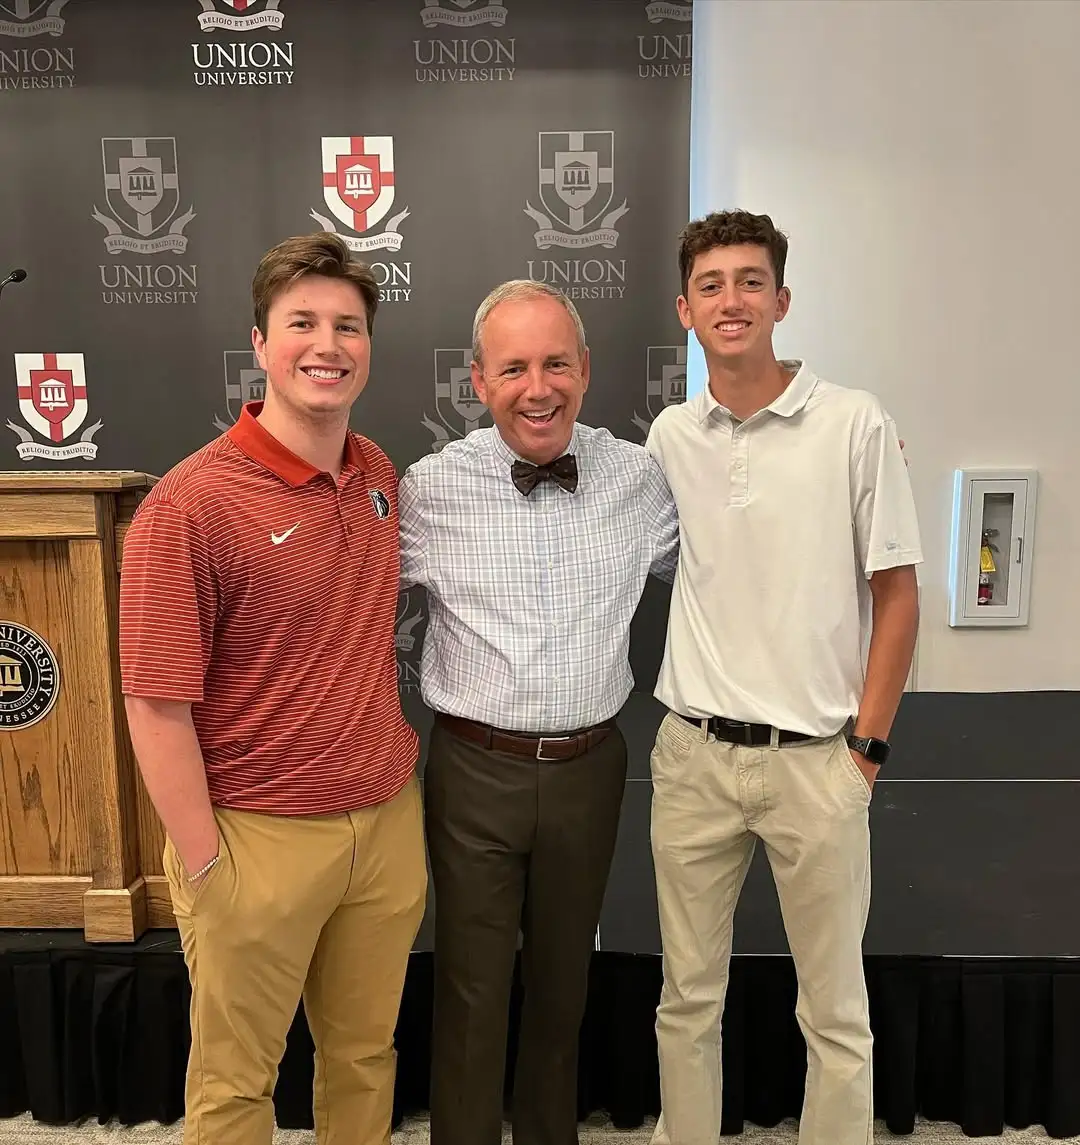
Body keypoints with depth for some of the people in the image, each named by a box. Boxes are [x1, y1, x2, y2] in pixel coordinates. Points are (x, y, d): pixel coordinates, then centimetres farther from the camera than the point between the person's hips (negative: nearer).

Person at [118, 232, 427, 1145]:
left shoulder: (381, 476, 2)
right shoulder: (193, 503, -17)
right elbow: (157, 705, -15)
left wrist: (403, 782, 12)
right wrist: (206, 869, -12)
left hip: (390, 822, 5)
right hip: (260, 838, -5)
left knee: (366, 1053, 22)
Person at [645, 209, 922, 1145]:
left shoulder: (857, 425, -6)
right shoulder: (669, 435, 3)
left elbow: (897, 596, -2)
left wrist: (867, 745, -6)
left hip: (815, 758, -2)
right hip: (693, 754, 3)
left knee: (836, 1011, 13)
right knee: (688, 998, 17)